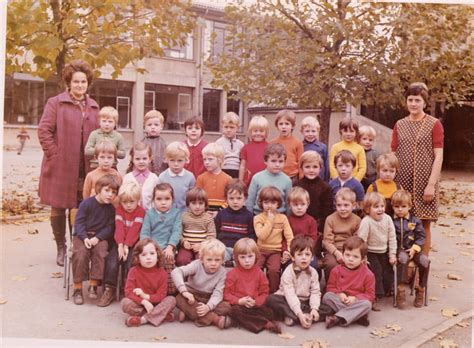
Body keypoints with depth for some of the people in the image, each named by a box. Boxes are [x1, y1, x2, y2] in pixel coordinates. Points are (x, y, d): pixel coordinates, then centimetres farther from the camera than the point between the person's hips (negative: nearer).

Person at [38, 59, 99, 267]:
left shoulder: (93, 107, 12)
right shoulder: (55, 103, -1)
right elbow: (43, 131, -6)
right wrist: (55, 155, -11)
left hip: (85, 169, 3)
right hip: (60, 167, -3)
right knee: (58, 208, 6)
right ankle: (61, 248, 21)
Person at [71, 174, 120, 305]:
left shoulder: (111, 209, 4)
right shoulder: (86, 203, -5)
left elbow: (110, 227, 0)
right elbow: (79, 222, -8)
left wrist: (97, 238, -15)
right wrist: (85, 238, -20)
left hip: (100, 237, 2)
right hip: (83, 235, -2)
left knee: (100, 253, -27)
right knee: (80, 254, -27)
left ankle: (93, 285, -15)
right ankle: (78, 288, -14)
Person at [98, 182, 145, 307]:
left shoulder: (140, 211, -2)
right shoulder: (119, 209, 6)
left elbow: (134, 230, -13)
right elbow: (119, 228, -8)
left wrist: (126, 246, -23)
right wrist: (120, 245, -21)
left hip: (133, 243, -2)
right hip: (119, 242, 2)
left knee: (130, 264, -22)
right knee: (111, 263, -17)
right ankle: (109, 290, -4)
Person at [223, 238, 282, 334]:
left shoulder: (259, 273, 6)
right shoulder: (232, 273, 0)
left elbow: (264, 293, 7)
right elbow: (226, 293, -3)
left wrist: (255, 302, -12)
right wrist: (239, 301, -19)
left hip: (255, 306, 1)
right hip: (238, 305, -1)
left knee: (268, 311, -24)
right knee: (235, 311, -35)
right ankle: (266, 324, -31)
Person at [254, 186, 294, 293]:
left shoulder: (282, 218, 5)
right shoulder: (258, 218, 1)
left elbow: (289, 236, 1)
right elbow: (262, 236, -14)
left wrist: (288, 251, -13)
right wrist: (270, 220, -12)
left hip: (275, 251, 0)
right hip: (261, 250, 0)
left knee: (273, 270, -25)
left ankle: (273, 293, -6)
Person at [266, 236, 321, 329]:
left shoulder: (313, 272, -3)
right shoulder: (288, 273, -17)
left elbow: (315, 292, -8)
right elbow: (290, 295, -25)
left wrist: (314, 308, -26)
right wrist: (299, 314, -35)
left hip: (305, 302, 4)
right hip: (288, 302, -3)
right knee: (271, 299, -31)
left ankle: (292, 317, -28)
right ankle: (297, 317, -31)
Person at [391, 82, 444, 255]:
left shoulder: (434, 124, -1)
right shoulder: (399, 125, 10)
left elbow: (438, 156, -5)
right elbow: (393, 155, 10)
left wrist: (431, 184, -11)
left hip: (425, 184, -3)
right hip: (403, 183, 3)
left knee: (424, 226, 2)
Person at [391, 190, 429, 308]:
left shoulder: (415, 221, 6)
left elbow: (421, 237, 7)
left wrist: (414, 248, -8)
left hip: (412, 249, 3)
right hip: (398, 250, -3)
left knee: (425, 261, -24)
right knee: (403, 258, -36)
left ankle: (420, 290, -5)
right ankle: (401, 290, -31)